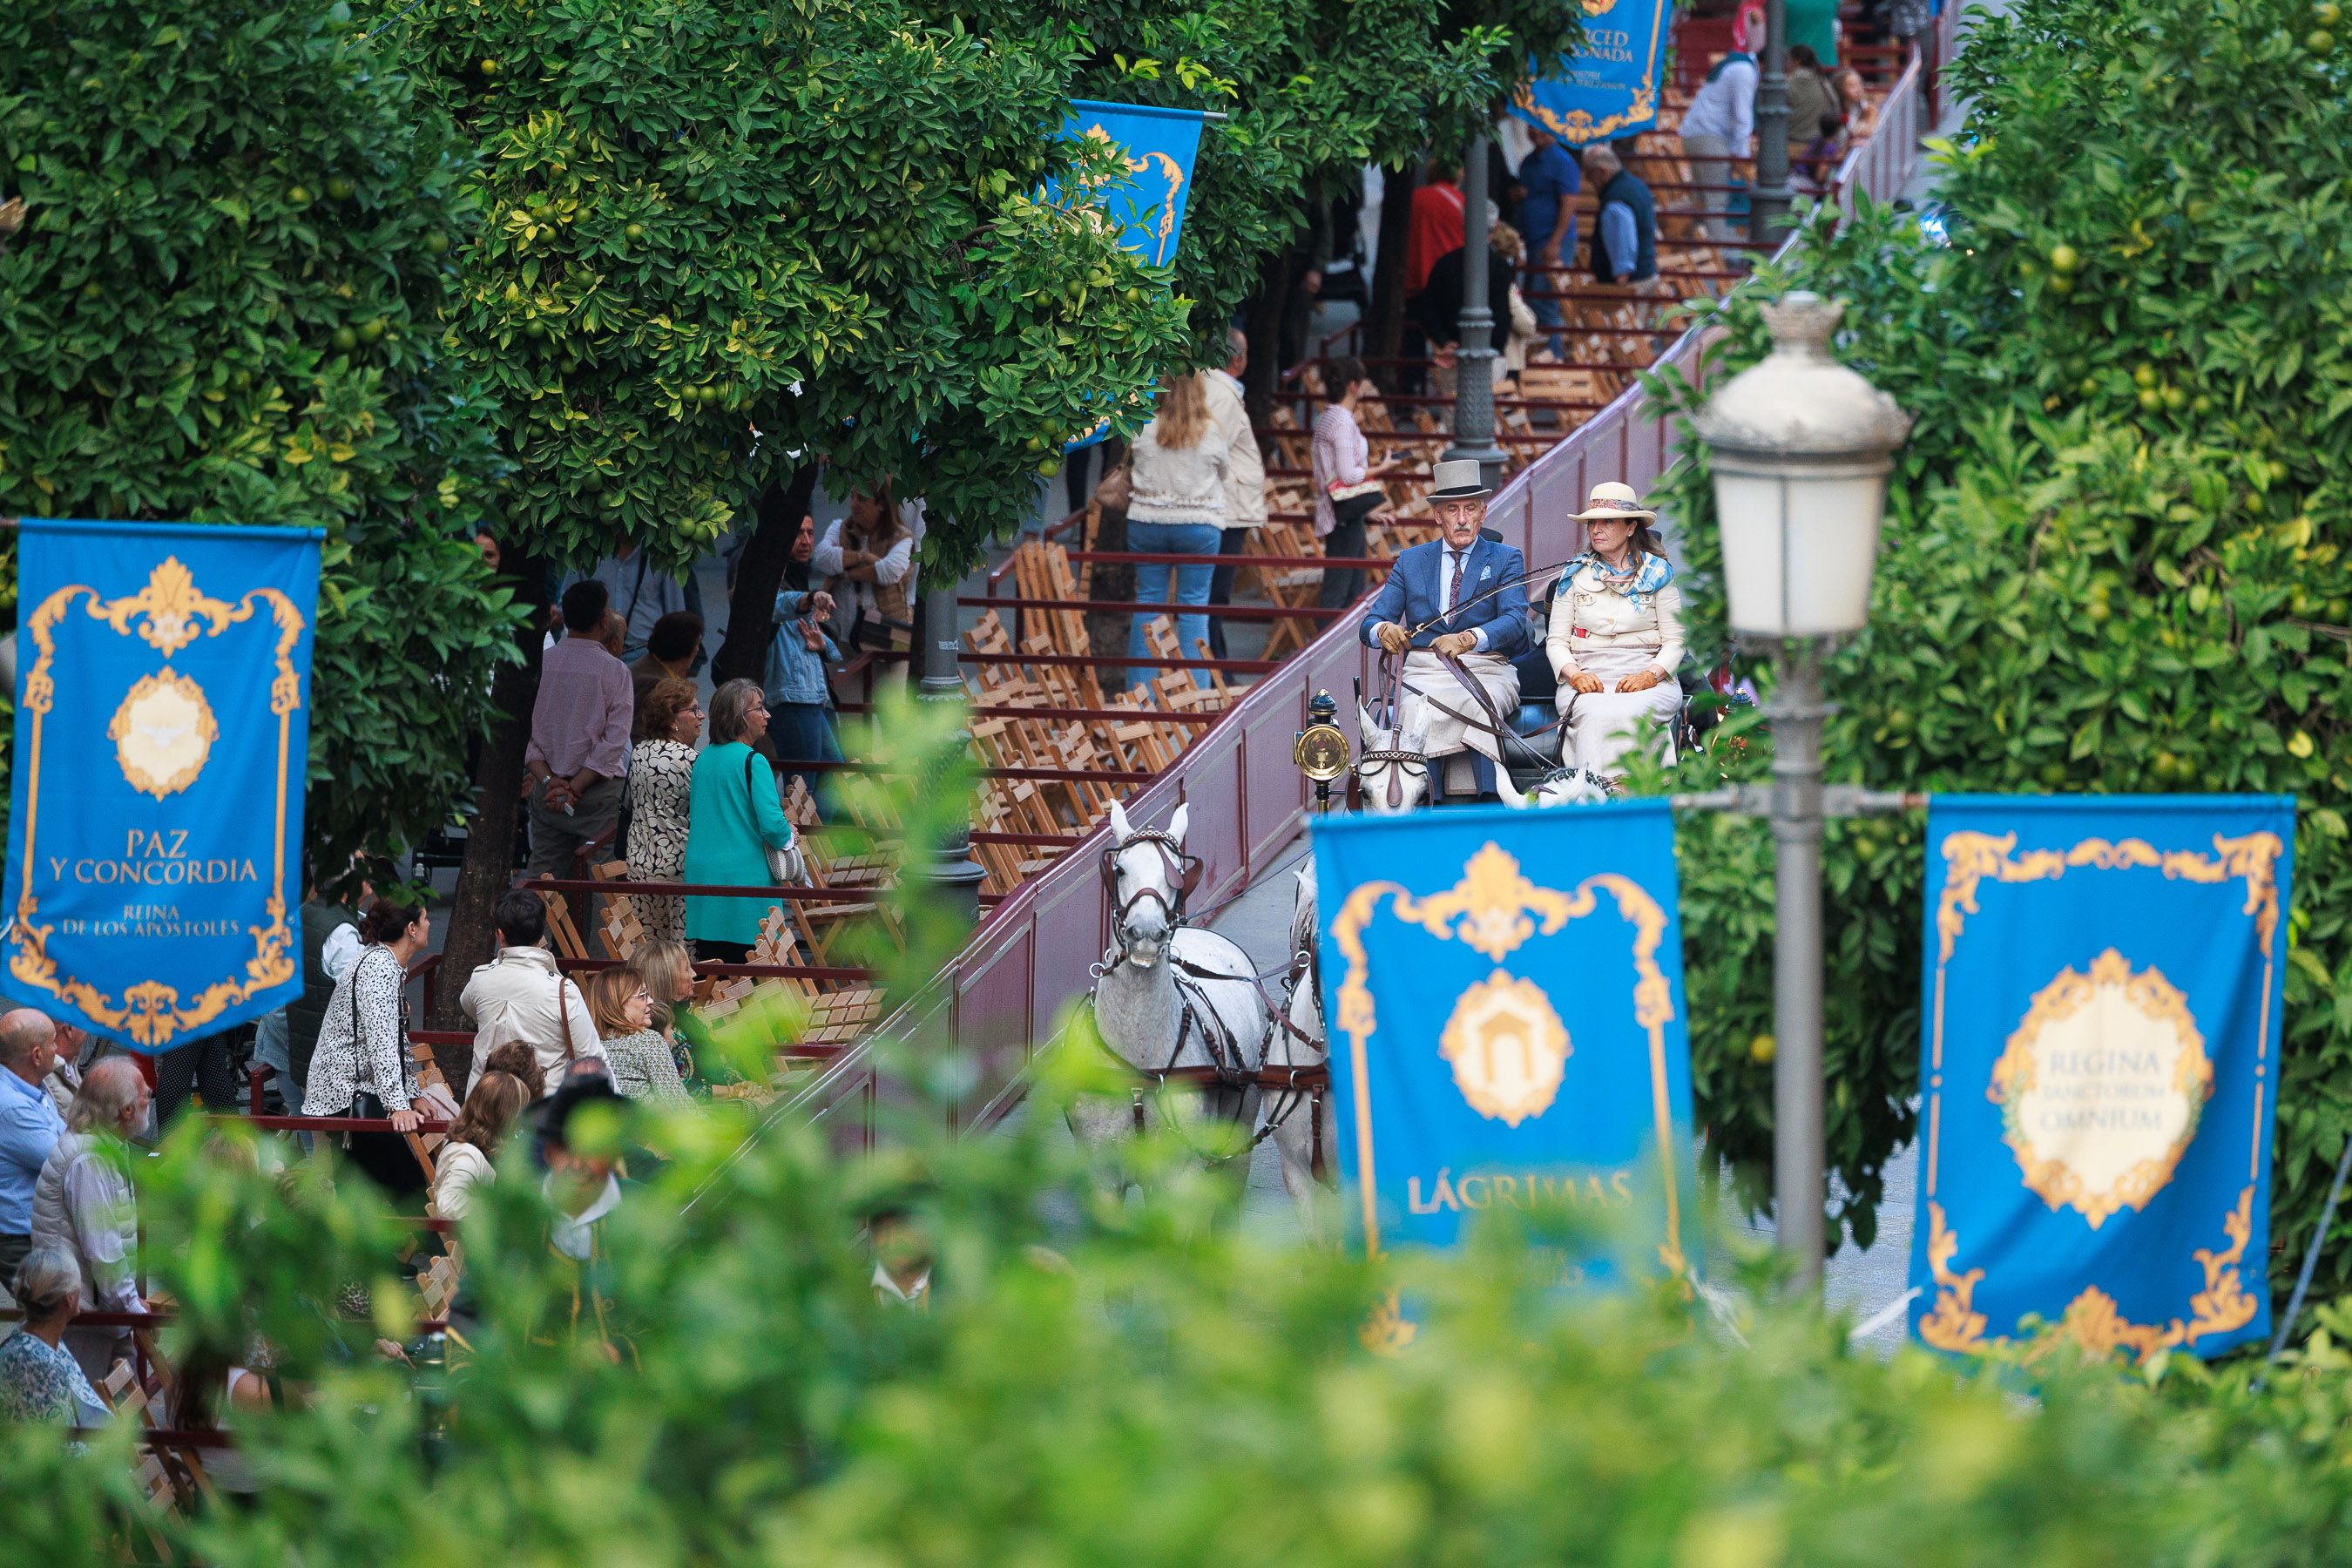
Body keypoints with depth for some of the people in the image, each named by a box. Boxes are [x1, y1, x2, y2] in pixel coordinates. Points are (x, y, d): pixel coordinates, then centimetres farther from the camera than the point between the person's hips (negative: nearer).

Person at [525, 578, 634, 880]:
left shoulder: (539, 663, 2)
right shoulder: (614, 671, -8)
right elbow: (615, 740, -11)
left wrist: (548, 779, -5)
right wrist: (576, 788, -10)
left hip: (546, 789, 4)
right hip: (599, 789, -4)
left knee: (542, 877, 6)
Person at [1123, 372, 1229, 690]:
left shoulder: (1143, 430, -7)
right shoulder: (1211, 434, -8)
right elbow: (1226, 473, 6)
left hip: (1147, 522, 1)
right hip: (1198, 525, -1)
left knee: (1148, 602, 8)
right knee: (1194, 605, 3)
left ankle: (1139, 689, 11)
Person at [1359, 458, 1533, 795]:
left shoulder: (1506, 560, 10)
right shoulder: (1410, 562, 17)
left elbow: (1514, 622, -7)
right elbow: (1370, 624, 10)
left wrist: (1468, 640, -30)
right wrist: (1383, 631, -19)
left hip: (1486, 672, -1)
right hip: (1424, 672, 1)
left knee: (1479, 707, -37)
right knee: (1418, 714, -35)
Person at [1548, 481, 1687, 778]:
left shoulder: (1658, 573, 11)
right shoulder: (1574, 575, 16)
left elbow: (1675, 641, 7)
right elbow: (1556, 641, 13)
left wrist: (1650, 675, -12)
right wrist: (1575, 675, -7)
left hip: (1647, 679, -1)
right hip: (1586, 680, 1)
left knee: (1627, 713, -36)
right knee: (1598, 715, -35)